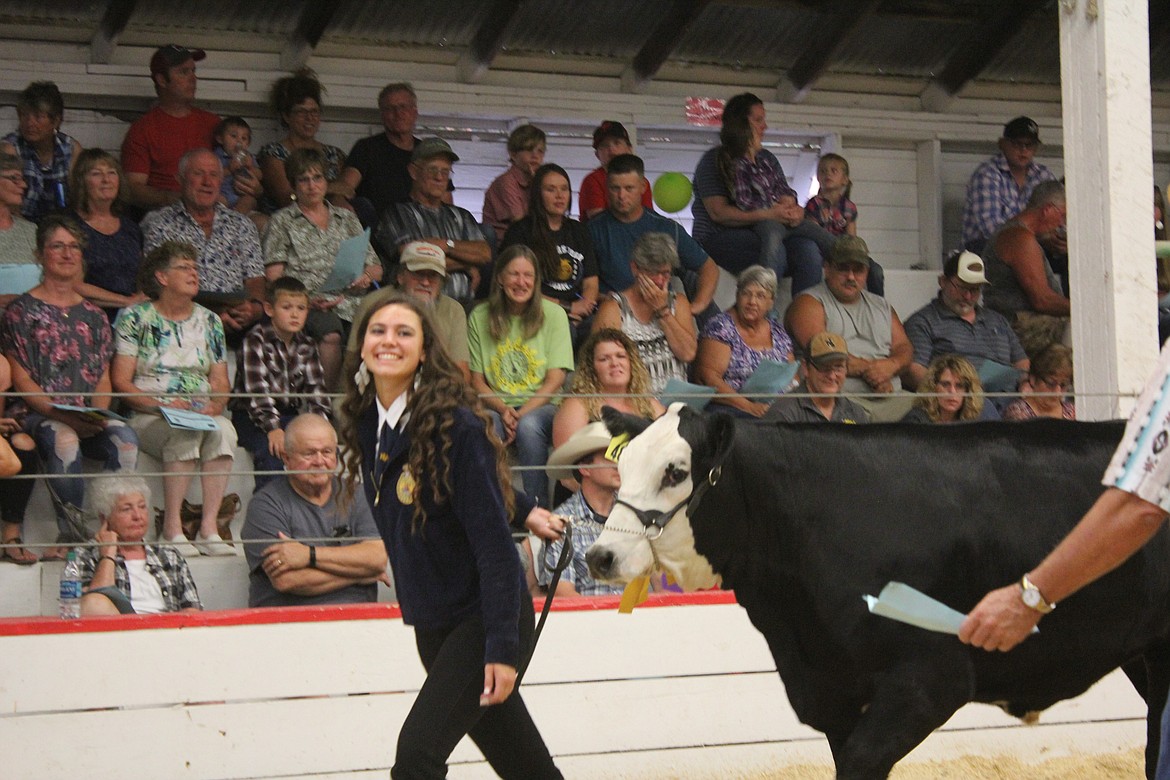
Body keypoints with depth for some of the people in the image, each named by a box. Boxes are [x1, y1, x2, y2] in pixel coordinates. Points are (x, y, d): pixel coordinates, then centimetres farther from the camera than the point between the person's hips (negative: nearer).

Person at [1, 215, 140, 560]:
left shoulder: (93, 316, 19)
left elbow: (103, 378, 15)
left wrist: (98, 413, -7)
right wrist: (61, 414, -17)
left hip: (89, 418, 4)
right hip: (36, 413, -4)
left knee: (124, 438, -29)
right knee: (64, 440, -38)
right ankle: (73, 531, -29)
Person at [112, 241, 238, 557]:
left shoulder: (209, 321, 16)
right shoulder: (134, 318, 3)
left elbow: (221, 384, 14)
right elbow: (121, 383, -3)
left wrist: (214, 406, -8)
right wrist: (162, 404, -17)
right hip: (147, 418, -4)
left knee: (223, 429, -31)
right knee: (185, 432, -36)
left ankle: (209, 527, -32)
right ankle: (172, 528, -30)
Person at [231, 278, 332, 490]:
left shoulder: (306, 346, 7)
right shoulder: (255, 341, -10)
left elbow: (315, 388, 3)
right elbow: (257, 389, -21)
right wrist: (272, 428, -32)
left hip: (290, 415, 5)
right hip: (252, 417, -5)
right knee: (272, 449, -33)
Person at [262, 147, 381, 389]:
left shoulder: (346, 218, 27)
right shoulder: (282, 221, 16)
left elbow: (376, 267, 26)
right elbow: (274, 278, 5)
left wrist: (367, 276, 0)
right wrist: (306, 300, -13)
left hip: (350, 302, 3)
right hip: (309, 304, -3)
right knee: (330, 334, -40)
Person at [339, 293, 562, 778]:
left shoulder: (454, 425, -18)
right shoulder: (367, 424, 3)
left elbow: (494, 542, -20)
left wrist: (503, 647, -23)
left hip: (482, 619, -7)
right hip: (431, 625, 7)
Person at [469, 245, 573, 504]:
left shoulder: (553, 314, 3)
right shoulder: (480, 317, 7)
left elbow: (555, 380, -2)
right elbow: (476, 381, 6)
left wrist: (521, 415, -16)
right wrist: (503, 410, -14)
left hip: (542, 406, -1)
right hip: (496, 406, 1)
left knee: (529, 426, -36)